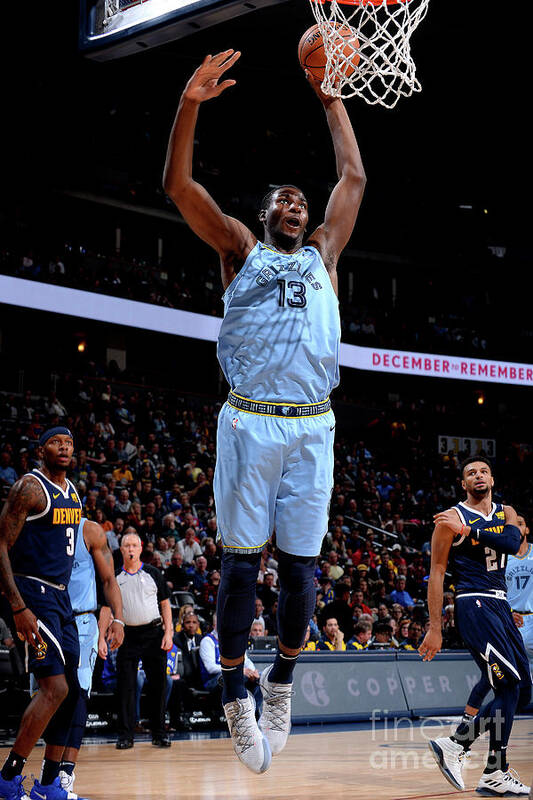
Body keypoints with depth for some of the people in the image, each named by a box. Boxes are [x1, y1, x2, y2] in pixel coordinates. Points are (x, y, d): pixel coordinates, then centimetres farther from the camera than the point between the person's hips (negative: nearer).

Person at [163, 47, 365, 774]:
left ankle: (281, 684, 22)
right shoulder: (241, 252, 14)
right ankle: (235, 699, 8)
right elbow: (179, 185, 4)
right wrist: (191, 105, -7)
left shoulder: (323, 257, 20)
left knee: (300, 565, 4)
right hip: (249, 422, -2)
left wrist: (331, 99, 26)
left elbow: (354, 177, 23)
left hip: (312, 427, 2)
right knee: (241, 562, -1)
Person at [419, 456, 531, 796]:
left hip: (500, 605, 7)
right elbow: (437, 574, -5)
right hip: (474, 605, -7)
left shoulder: (506, 513, 14)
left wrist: (468, 530, -19)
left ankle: (454, 746, 12)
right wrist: (435, 628, -10)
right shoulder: (451, 518, -3)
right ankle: (496, 773, -6)